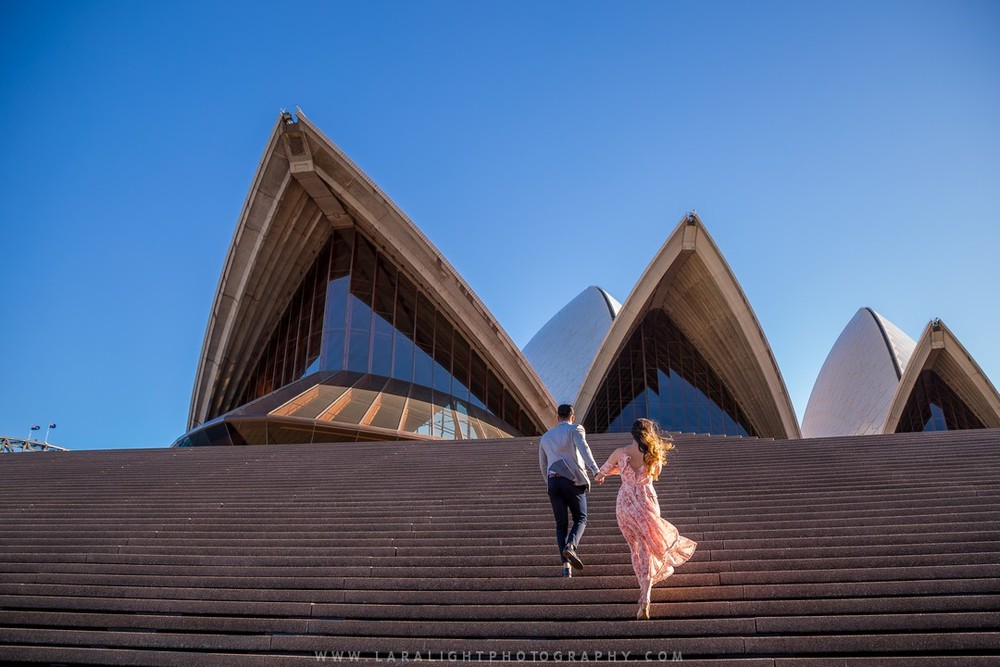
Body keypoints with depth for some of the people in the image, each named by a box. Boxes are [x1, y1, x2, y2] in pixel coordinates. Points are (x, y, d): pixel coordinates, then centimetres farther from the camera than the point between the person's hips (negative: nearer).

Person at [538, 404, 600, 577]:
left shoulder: (545, 437, 22)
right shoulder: (575, 429, 7)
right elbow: (583, 448, -14)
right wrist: (596, 470, -25)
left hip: (553, 481, 4)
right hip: (573, 480, -4)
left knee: (561, 524, 7)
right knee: (580, 519, 9)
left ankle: (566, 564, -4)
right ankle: (570, 546, -19)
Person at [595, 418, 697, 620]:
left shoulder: (620, 452, -5)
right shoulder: (654, 455, -4)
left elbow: (606, 468, 13)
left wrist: (599, 476, 36)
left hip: (624, 505, 1)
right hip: (646, 502, 0)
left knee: (635, 548, 18)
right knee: (646, 549, 6)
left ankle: (644, 588, 29)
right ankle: (645, 597, -5)